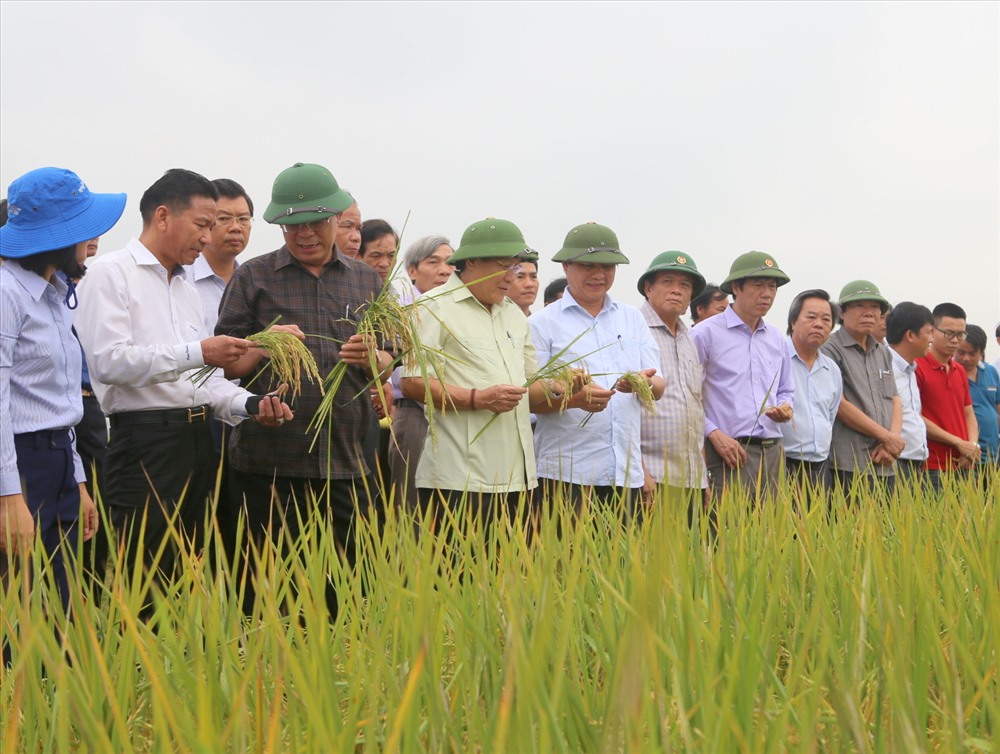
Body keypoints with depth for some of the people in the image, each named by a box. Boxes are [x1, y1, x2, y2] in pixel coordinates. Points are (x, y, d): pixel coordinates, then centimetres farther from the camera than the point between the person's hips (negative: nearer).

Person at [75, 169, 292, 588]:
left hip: (198, 441, 8)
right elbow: (108, 361, -17)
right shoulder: (110, 275, -3)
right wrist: (197, 353, -21)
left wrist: (251, 406, 0)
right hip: (145, 441, -8)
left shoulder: (187, 290, 21)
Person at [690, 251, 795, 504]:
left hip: (772, 452, 6)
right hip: (729, 450, -6)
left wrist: (785, 408, 4)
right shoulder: (706, 333, -3)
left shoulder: (777, 340, 17)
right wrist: (714, 434, -13)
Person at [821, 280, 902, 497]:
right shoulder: (831, 350, -5)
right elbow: (839, 405, -11)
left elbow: (895, 401, 16)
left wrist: (892, 441, -3)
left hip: (885, 465, 7)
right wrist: (887, 437, -6)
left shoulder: (883, 353, 19)